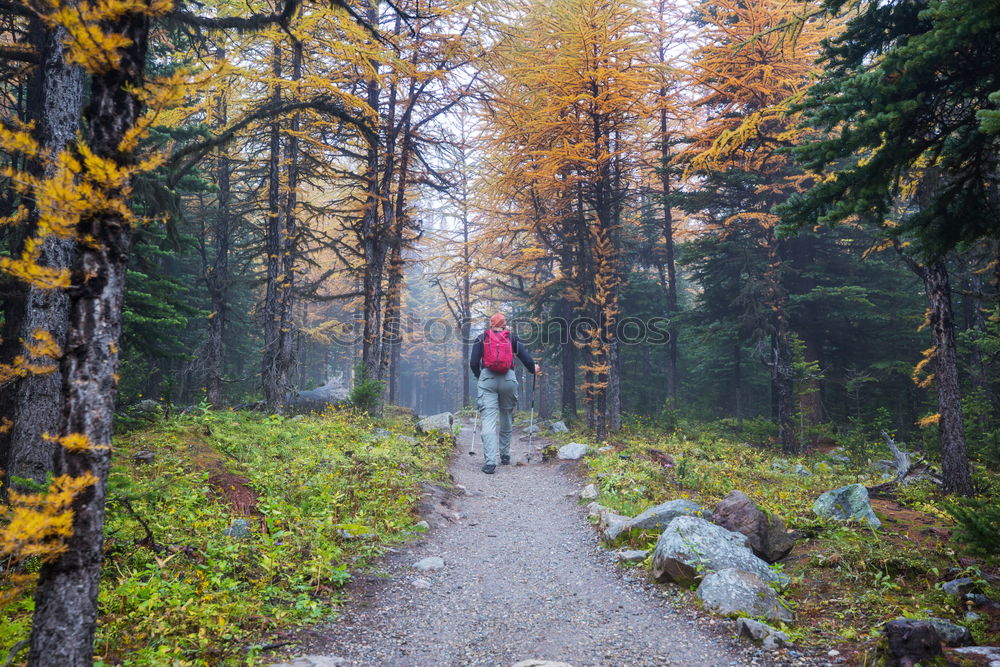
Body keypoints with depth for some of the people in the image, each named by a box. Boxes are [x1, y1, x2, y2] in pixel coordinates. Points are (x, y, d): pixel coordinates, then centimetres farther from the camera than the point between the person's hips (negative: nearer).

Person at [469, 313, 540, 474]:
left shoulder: (481, 338, 11)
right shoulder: (513, 338, 13)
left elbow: (473, 362, 3)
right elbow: (526, 359, 6)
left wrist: (479, 375, 22)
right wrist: (534, 369, 27)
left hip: (487, 379, -1)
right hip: (508, 380, 1)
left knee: (489, 420, -7)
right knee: (506, 418, 18)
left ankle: (490, 462, -17)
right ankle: (505, 456, 27)